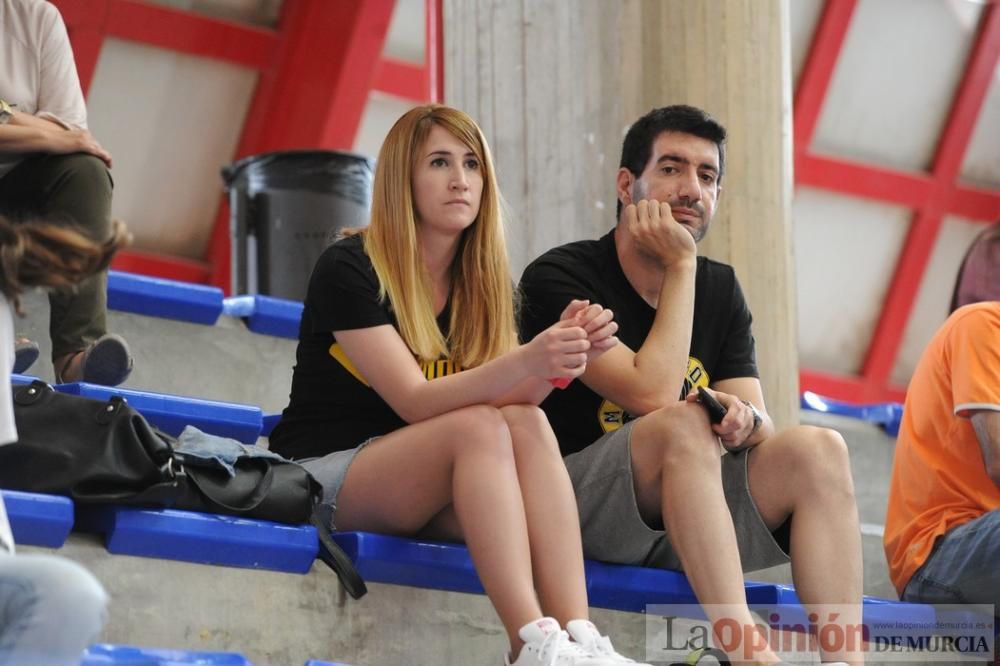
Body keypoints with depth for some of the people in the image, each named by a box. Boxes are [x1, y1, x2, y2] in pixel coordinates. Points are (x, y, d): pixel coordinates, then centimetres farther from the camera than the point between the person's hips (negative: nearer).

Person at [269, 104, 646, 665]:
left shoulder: (482, 285, 9)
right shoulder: (349, 269, -11)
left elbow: (516, 398, -6)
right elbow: (414, 401, -22)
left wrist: (564, 353, -27)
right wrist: (527, 362, -36)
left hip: (424, 496, 6)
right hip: (324, 478, -6)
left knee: (528, 424, -24)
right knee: (479, 426, -31)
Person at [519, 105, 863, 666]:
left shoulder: (721, 290, 14)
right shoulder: (558, 278, -8)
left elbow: (761, 424, 4)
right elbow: (653, 395, -20)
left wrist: (744, 420, -22)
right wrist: (681, 267, -12)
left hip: (690, 523, 6)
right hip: (575, 511, -6)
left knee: (818, 448, -18)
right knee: (685, 422, -33)